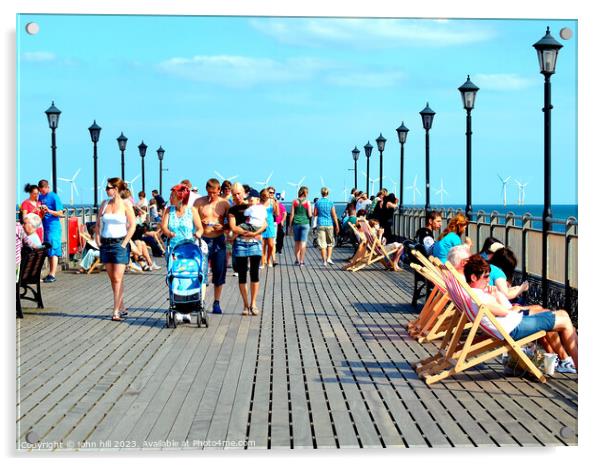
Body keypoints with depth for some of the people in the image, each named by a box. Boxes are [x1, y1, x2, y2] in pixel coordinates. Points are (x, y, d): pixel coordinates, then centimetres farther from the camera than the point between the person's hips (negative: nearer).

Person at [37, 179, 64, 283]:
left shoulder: (54, 197, -7)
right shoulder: (40, 197, 13)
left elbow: (60, 213, -9)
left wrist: (49, 211, -24)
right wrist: (40, 212, -3)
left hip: (53, 227, -7)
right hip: (45, 227, 7)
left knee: (53, 251, -8)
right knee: (48, 252, 10)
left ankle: (52, 275, -10)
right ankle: (50, 273, 16)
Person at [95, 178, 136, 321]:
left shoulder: (125, 205, -4)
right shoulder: (104, 204, 10)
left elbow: (132, 226, -6)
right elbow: (98, 224, 15)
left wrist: (124, 243, -10)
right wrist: (98, 240, 5)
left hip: (119, 244, -5)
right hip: (105, 244, 5)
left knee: (117, 278, -10)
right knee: (112, 279, 8)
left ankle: (116, 311, -10)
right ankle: (121, 308, 19)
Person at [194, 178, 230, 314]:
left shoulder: (224, 203, 4)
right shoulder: (199, 202, 4)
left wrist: (223, 227, -14)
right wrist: (200, 223, -16)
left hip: (219, 240, 1)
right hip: (203, 240, -1)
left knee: (219, 272, 3)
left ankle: (216, 303, 13)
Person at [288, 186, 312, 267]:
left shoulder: (295, 201, 1)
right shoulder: (307, 202, -4)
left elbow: (292, 215, 1)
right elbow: (310, 215, -5)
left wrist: (290, 225, 7)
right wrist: (310, 210, 16)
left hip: (296, 223, 2)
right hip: (305, 223, -2)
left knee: (297, 242, 12)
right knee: (303, 242, -2)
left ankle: (297, 260, 16)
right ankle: (302, 261, -3)